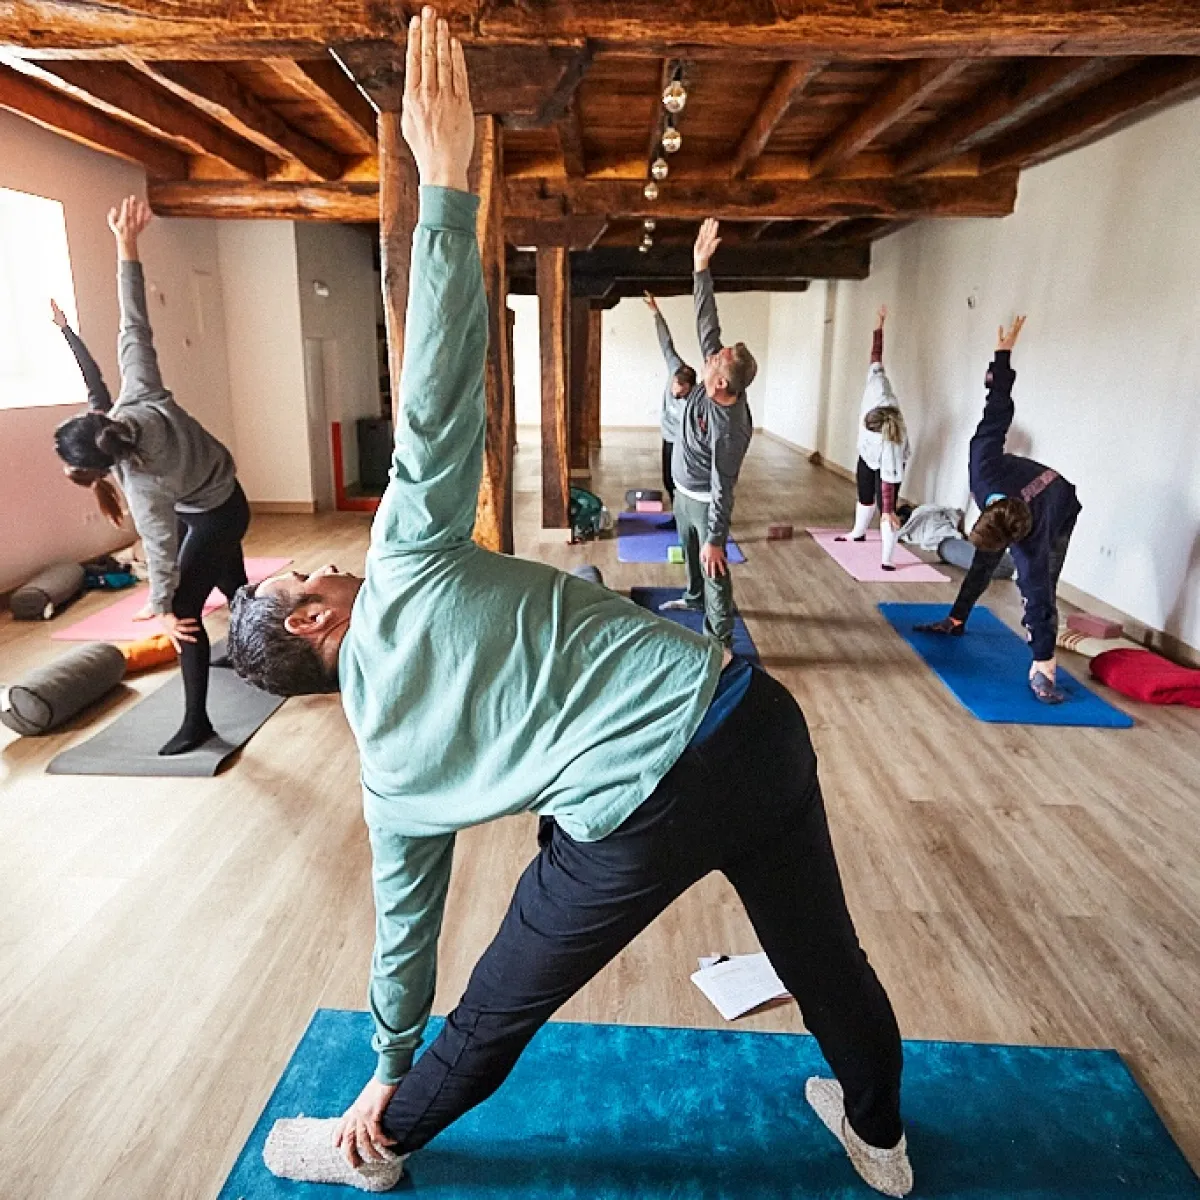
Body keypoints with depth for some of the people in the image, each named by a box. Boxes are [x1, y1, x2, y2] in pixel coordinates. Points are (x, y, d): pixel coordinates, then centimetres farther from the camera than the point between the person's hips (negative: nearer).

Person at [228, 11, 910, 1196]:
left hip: (639, 815, 1)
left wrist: (390, 1066, 34)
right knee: (827, 955, 26)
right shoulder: (407, 562, 2)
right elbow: (436, 400, -14)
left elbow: (405, 915, 17)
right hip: (744, 715, 0)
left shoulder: (383, 754, 8)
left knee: (498, 1012, 26)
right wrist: (447, 181, -12)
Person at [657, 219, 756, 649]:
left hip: (704, 499, -9)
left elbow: (723, 487, -31)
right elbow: (707, 322, -11)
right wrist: (701, 267, -16)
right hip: (684, 491, 9)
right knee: (690, 551, 28)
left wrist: (716, 539, -27)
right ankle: (694, 597, 51)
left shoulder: (730, 427, -35)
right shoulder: (714, 378, -16)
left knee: (713, 565, 0)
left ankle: (720, 641, 10)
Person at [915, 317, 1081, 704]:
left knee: (1038, 587, -19)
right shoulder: (984, 465, -42)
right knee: (983, 562, 17)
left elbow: (1038, 599, -44)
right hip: (1005, 504, 6)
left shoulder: (1031, 540, -47)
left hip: (1060, 510, -5)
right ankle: (957, 620, 36)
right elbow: (998, 408, -33)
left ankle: (1042, 668, -17)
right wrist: (1004, 351, -24)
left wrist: (1044, 658, -41)